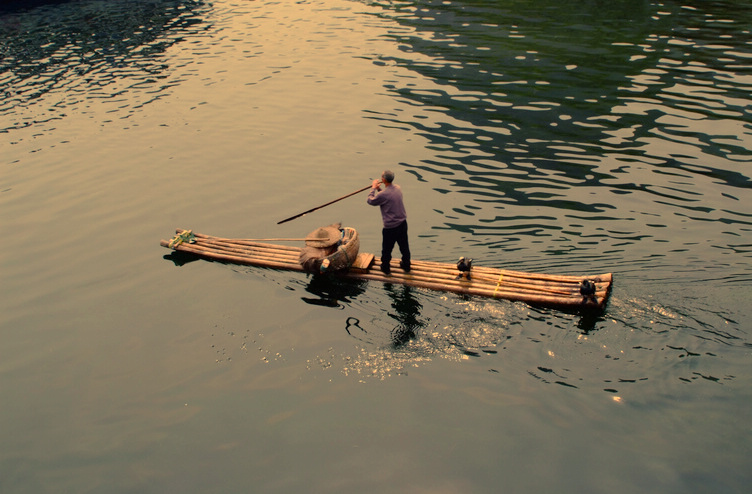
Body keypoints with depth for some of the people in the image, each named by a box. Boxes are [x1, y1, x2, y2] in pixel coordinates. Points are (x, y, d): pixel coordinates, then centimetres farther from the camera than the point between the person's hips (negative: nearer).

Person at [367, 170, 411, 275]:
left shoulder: (383, 194, -25)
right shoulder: (398, 188, -2)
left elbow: (371, 201, -8)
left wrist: (373, 188, 4)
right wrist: (378, 189, 11)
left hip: (391, 227, -7)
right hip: (402, 222, 7)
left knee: (387, 249, 14)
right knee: (404, 246, 22)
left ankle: (385, 268, 30)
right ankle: (406, 266, 38)